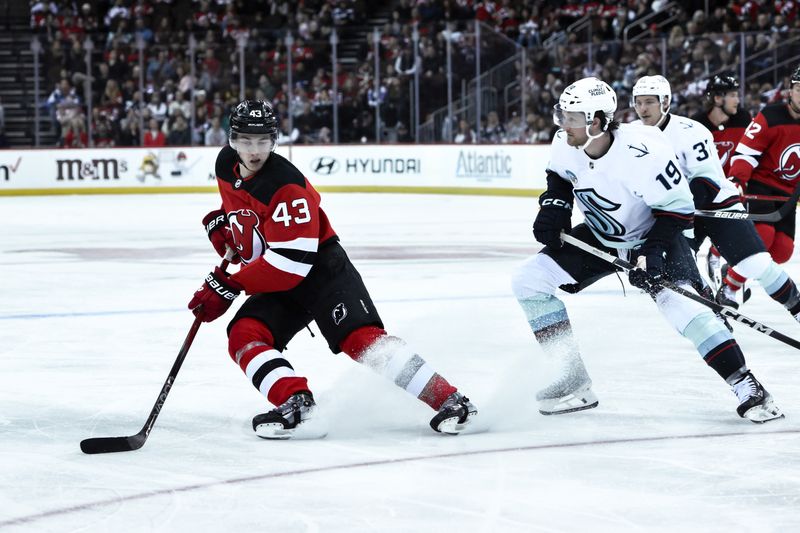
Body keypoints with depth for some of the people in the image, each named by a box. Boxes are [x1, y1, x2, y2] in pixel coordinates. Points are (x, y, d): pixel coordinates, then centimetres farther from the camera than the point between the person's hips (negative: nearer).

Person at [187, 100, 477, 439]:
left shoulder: (286, 185, -26)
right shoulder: (226, 164, 0)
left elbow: (290, 262, -30)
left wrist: (229, 287, -27)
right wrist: (222, 222, 3)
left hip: (321, 268, -8)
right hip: (277, 283, 8)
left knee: (362, 338, -24)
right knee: (243, 335, -15)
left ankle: (449, 400, -26)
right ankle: (296, 402, -27)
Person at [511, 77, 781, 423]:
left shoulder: (641, 153, -33)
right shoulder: (566, 144, -14)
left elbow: (678, 208, -24)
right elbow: (559, 177, 10)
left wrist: (653, 251, -32)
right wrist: (554, 206, -9)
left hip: (652, 237, -6)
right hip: (599, 238, 6)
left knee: (679, 302, -29)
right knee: (528, 280, -5)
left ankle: (746, 387, -21)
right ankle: (574, 381, 1)